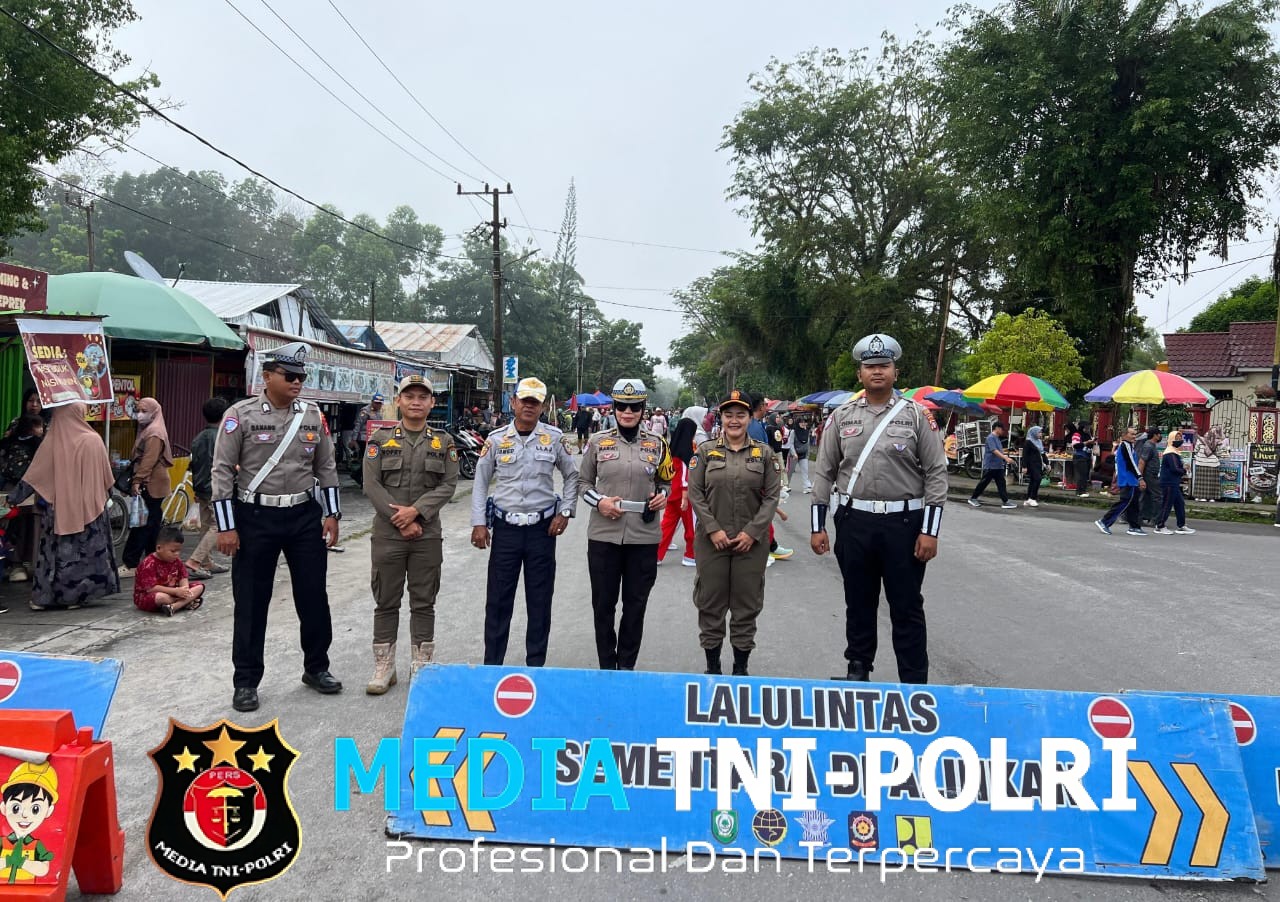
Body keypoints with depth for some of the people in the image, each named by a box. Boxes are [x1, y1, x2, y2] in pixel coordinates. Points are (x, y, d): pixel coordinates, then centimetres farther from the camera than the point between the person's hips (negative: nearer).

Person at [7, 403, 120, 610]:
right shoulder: (93, 440, -5)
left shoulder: (51, 443, -3)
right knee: (88, 549, 6)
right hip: (88, 506, -1)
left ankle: (45, 596, 9)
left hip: (58, 506, 1)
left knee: (57, 550, 8)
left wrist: (14, 497, 11)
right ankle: (77, 595, 7)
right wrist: (106, 494, 18)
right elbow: (106, 477, 2)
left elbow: (33, 476, 1)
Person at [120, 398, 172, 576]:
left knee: (141, 524, -7)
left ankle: (131, 565, -5)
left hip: (151, 486, -10)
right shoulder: (147, 430, 17)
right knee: (152, 523, 13)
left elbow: (149, 461, -23)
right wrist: (135, 480, 19)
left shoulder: (154, 434, -14)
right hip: (150, 485, 10)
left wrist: (137, 481, -27)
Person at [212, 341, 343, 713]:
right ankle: (246, 682, 18)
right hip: (256, 518, -3)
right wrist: (226, 527, -10)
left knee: (313, 596, 10)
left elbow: (326, 468, 11)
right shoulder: (240, 415, -7)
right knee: (251, 602, 6)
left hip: (304, 516, 3)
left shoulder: (312, 415, 5)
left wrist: (332, 514, 5)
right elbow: (222, 471, -7)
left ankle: (316, 668, 28)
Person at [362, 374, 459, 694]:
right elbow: (372, 484, -4)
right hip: (387, 534, 0)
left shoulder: (444, 442, 5)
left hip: (427, 535, 1)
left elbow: (448, 484, -3)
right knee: (386, 602, 7)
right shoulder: (380, 439, 2)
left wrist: (416, 510, -16)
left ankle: (422, 665, 18)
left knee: (424, 603, 8)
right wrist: (400, 521, -11)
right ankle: (383, 667, 17)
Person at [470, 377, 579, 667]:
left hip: (542, 528, 0)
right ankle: (492, 663, 17)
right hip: (505, 527, 0)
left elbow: (572, 476, 11)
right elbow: (480, 482, 7)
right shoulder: (496, 439, 1)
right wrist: (478, 523, 0)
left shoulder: (554, 438, 0)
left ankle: (536, 664, 20)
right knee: (498, 600, 5)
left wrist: (565, 512, 1)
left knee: (540, 600, 7)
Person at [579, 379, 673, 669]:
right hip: (603, 535, 0)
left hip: (644, 537, 1)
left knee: (635, 604, 9)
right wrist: (599, 501, -9)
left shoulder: (657, 444, 5)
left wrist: (663, 496, -5)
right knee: (603, 604, 8)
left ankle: (627, 665, 25)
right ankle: (607, 667, 23)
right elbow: (583, 481, 9)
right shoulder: (598, 441, 2)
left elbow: (666, 482, 16)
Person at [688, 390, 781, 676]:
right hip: (711, 540, 0)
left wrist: (752, 532, -9)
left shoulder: (764, 452, 4)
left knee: (747, 604, 7)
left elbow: (772, 495, 0)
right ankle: (712, 665, 20)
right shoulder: (706, 450, 2)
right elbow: (695, 493, -1)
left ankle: (741, 667, 20)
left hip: (752, 542, 0)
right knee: (711, 602, 6)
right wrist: (713, 529, -10)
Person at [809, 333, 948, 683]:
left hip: (903, 523, -2)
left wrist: (929, 530, -8)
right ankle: (858, 670, 29)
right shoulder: (842, 416, 5)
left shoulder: (916, 414, -1)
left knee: (907, 607, 5)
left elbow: (936, 473, -3)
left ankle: (915, 683, 14)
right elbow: (824, 472, 7)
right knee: (859, 602, 14)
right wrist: (817, 526, 3)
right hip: (854, 522, 2)